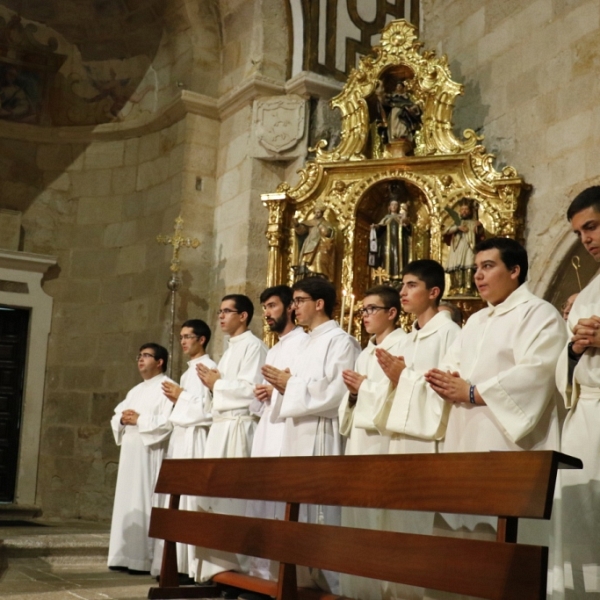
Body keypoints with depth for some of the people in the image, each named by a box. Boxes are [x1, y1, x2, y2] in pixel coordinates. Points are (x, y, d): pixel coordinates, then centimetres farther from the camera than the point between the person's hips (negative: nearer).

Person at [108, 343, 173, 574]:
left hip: (150, 454, -8)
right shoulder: (135, 391, 22)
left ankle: (145, 559, -5)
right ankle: (127, 556, 11)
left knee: (145, 503, -9)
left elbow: (168, 422, -18)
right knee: (128, 503, 7)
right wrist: (122, 418, -3)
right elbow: (116, 417, 20)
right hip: (130, 453, 9)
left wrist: (139, 420, -14)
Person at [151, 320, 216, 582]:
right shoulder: (190, 370, 22)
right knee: (177, 497, 7)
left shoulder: (208, 367, -7)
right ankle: (178, 563, 10)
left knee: (189, 496, -11)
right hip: (181, 436, 10)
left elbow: (208, 407, -17)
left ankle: (191, 566, -8)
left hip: (194, 438, -9)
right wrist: (177, 398, 7)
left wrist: (180, 396, -7)